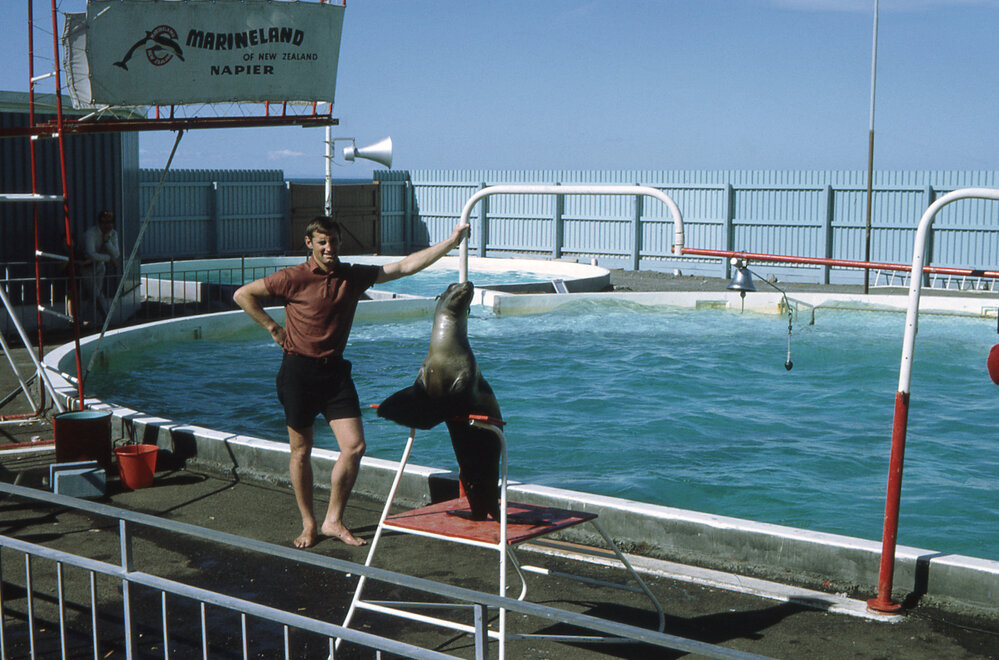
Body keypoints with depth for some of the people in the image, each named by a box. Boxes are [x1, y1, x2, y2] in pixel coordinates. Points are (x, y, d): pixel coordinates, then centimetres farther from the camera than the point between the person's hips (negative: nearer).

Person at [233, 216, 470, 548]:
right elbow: (243, 295, -2)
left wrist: (451, 241, 0)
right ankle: (308, 524, 21)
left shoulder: (354, 276, 3)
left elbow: (405, 266, 3)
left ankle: (333, 521, 12)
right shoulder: (294, 278, -8)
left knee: (354, 447, -4)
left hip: (334, 370, 4)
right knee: (301, 451, 6)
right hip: (299, 371, -4)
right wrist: (273, 328, -5)